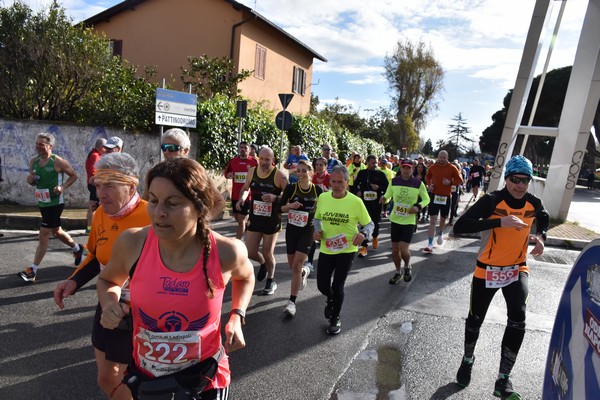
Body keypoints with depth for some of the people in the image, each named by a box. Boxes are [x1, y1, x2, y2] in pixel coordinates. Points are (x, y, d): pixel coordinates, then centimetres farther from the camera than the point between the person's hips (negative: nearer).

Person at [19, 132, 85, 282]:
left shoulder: (58, 161, -13)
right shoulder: (33, 161, 6)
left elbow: (74, 176, -4)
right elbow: (33, 181, 18)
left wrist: (63, 187, -19)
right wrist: (30, 180, -6)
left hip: (55, 203, -8)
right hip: (42, 203, 8)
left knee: (44, 234, -7)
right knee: (56, 231, 20)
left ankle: (33, 270, -1)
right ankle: (78, 249, 42)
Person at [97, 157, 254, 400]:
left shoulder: (226, 252, -21)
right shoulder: (131, 244, -18)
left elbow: (245, 276, 4)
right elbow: (107, 280, 5)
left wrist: (236, 318, -7)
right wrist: (110, 305, -14)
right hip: (144, 378, 3)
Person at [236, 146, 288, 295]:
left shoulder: (279, 175, -15)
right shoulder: (252, 172, -1)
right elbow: (245, 188, 16)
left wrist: (275, 198, -29)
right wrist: (242, 199, -4)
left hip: (272, 220, -4)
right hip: (255, 217, 4)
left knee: (267, 253, 7)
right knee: (250, 252, 5)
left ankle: (271, 280, 34)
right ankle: (263, 263, 41)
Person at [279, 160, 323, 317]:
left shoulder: (318, 190, -6)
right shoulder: (290, 188, -8)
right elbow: (281, 208, -2)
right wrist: (290, 205, -21)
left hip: (307, 230, -2)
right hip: (291, 229, 2)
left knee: (296, 265, -11)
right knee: (292, 265, 14)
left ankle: (292, 302, 0)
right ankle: (305, 271, 51)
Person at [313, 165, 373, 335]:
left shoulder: (356, 201, -14)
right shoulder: (323, 197, -6)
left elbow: (369, 224, -5)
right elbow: (317, 218, 11)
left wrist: (363, 234, -25)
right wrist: (317, 230, -9)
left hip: (347, 251, -3)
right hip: (326, 249, 3)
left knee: (337, 286, 2)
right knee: (322, 285, 8)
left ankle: (335, 319, 31)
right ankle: (331, 300, 47)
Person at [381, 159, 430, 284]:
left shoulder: (418, 183, -8)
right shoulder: (394, 181, -2)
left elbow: (426, 199, 3)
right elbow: (388, 195, 8)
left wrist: (418, 206, -16)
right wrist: (384, 198, -15)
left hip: (409, 221, -3)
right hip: (395, 219, 3)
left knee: (403, 249, -11)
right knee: (395, 249, 9)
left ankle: (407, 267, 22)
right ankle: (398, 272, 32)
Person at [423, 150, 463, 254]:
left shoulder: (452, 168, -4)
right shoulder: (432, 167, -1)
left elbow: (460, 180, -1)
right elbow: (427, 176, 17)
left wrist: (450, 182, -19)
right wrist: (429, 184, -2)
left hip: (446, 197, 1)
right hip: (434, 196, -1)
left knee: (443, 219, 18)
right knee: (433, 220, -9)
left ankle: (440, 235, 48)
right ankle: (430, 245, -10)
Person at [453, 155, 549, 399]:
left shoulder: (534, 203, -7)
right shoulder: (492, 201, -21)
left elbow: (544, 218, 19)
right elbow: (460, 226, -34)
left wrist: (541, 237, -2)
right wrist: (500, 222, -39)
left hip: (517, 269, 3)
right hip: (487, 270, -2)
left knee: (517, 318, -18)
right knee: (475, 319, 11)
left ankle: (503, 380, -4)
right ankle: (468, 359, 41)